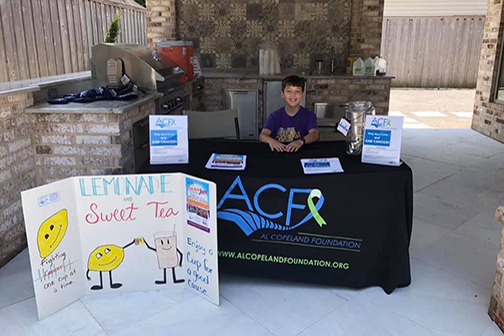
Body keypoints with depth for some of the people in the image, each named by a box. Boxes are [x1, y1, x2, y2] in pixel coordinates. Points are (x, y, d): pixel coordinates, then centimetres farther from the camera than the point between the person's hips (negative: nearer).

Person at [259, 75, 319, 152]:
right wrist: (271, 140, -33)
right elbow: (262, 135, -8)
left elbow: (315, 134, -15)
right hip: (278, 151, -1)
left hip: (301, 152, 2)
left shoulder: (309, 115, 3)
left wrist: (301, 141, -36)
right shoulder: (275, 116, 5)